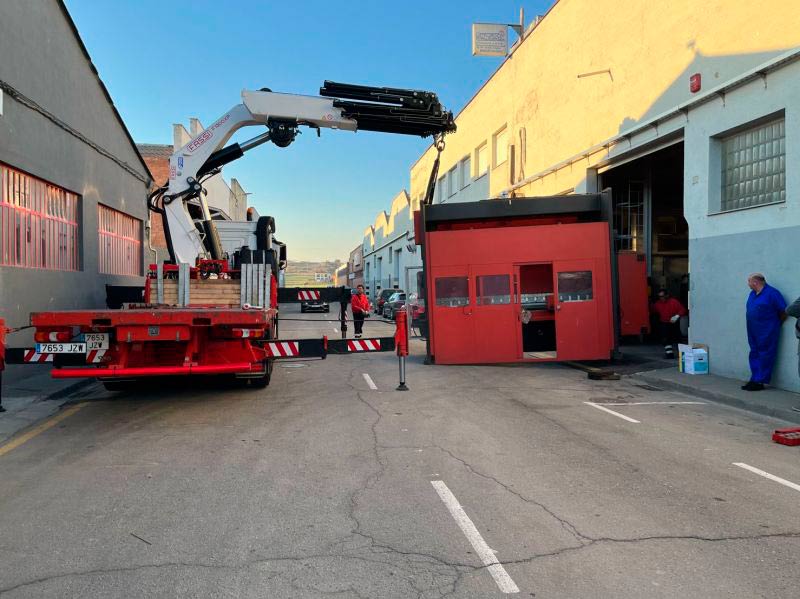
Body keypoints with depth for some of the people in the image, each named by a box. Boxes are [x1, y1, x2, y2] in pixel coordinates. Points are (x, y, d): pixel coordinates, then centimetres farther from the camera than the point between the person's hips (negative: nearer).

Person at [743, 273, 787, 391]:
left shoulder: (772, 293, -12)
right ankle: (754, 380, 17)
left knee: (765, 357, -2)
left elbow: (784, 311, -9)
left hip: (767, 332, -8)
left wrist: (777, 324, 3)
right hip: (753, 332, 8)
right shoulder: (752, 293, 11)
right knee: (754, 355, 11)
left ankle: (759, 381, 1)